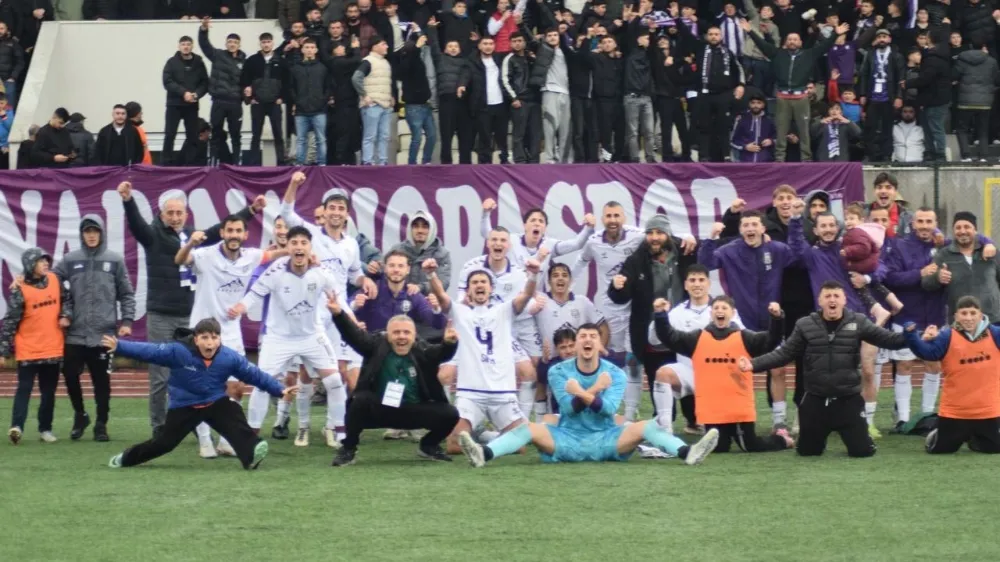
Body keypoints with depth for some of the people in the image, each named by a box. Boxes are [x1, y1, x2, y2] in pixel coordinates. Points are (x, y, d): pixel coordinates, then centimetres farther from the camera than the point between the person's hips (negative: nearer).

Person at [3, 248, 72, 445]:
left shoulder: (55, 280, 3)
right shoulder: (19, 290, -12)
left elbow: (67, 298, 21)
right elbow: (10, 322, -12)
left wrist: (66, 315, 0)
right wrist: (4, 350, -14)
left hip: (53, 349, 5)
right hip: (27, 351, -5)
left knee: (49, 391, 10)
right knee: (24, 388, -10)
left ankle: (45, 429, 18)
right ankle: (16, 426, -18)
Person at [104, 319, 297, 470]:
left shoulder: (230, 358, -14)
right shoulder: (178, 352, -21)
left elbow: (255, 374, -6)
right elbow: (148, 351, -22)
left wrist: (280, 390, -9)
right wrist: (119, 346, -30)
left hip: (216, 403, 2)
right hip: (184, 407, -2)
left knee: (235, 419, -26)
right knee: (165, 442, 3)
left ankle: (251, 455, -39)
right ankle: (125, 459, 24)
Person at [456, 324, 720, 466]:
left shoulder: (615, 373, 3)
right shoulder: (559, 372, 3)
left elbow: (609, 407, -15)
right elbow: (568, 407, -11)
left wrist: (582, 393, -25)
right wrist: (595, 390, -18)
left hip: (605, 440, 0)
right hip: (567, 439, 0)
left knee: (648, 426, -21)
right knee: (528, 428, -26)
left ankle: (687, 453, -42)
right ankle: (483, 454, -48)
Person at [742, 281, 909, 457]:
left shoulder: (858, 323, -3)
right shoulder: (805, 326, -1)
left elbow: (888, 339, -6)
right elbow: (784, 353, 1)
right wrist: (754, 364, -10)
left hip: (848, 399, -1)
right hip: (815, 399, 1)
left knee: (862, 450, -4)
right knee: (807, 450, 12)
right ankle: (820, 436, 48)